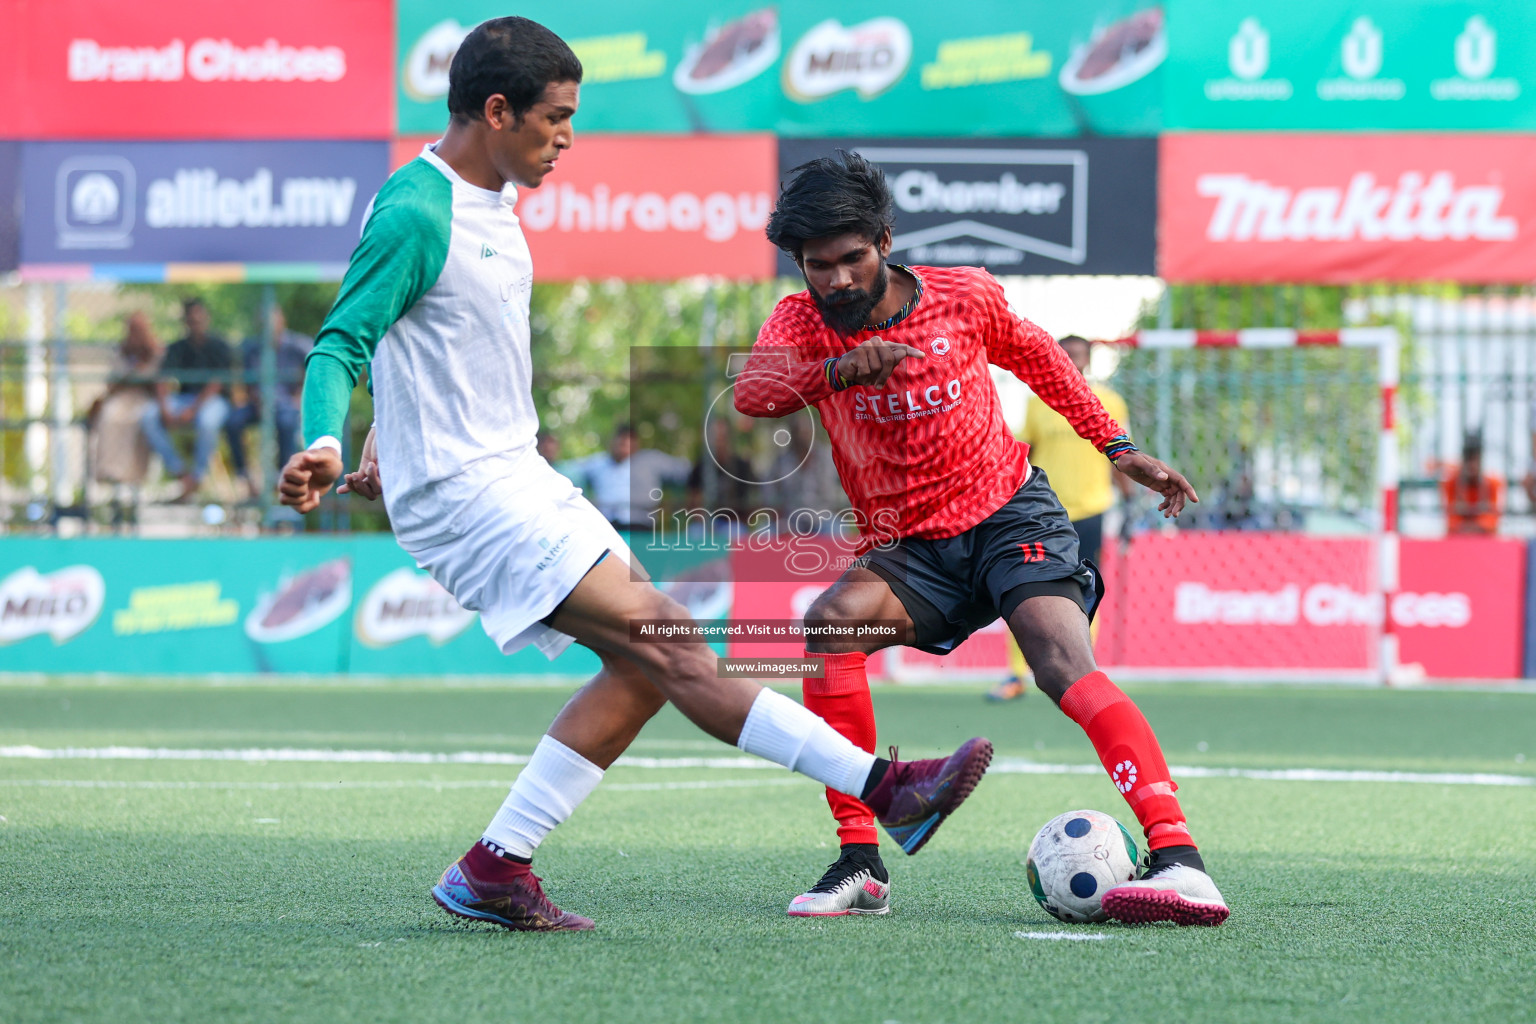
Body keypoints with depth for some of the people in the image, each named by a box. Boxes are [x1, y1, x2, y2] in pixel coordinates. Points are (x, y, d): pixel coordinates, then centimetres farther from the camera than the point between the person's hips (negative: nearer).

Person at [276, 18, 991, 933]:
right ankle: (884, 787, -18)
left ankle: (494, 869, 4)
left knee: (644, 663, 1)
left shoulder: (490, 201, 14)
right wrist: (323, 446, -36)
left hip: (517, 475, 10)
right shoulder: (415, 215, -16)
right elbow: (341, 343, -20)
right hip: (463, 496, -10)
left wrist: (398, 436, 33)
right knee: (667, 639, -15)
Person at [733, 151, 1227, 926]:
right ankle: (860, 865, -22)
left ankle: (1180, 862, -40)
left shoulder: (965, 297, -5)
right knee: (830, 622, -29)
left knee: (1063, 662, -27)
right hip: (910, 551, 2)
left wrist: (1116, 447, 16)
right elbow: (752, 391, -29)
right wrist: (837, 370, -47)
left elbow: (1032, 354, 16)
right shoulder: (802, 322, -7)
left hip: (1008, 513, -2)